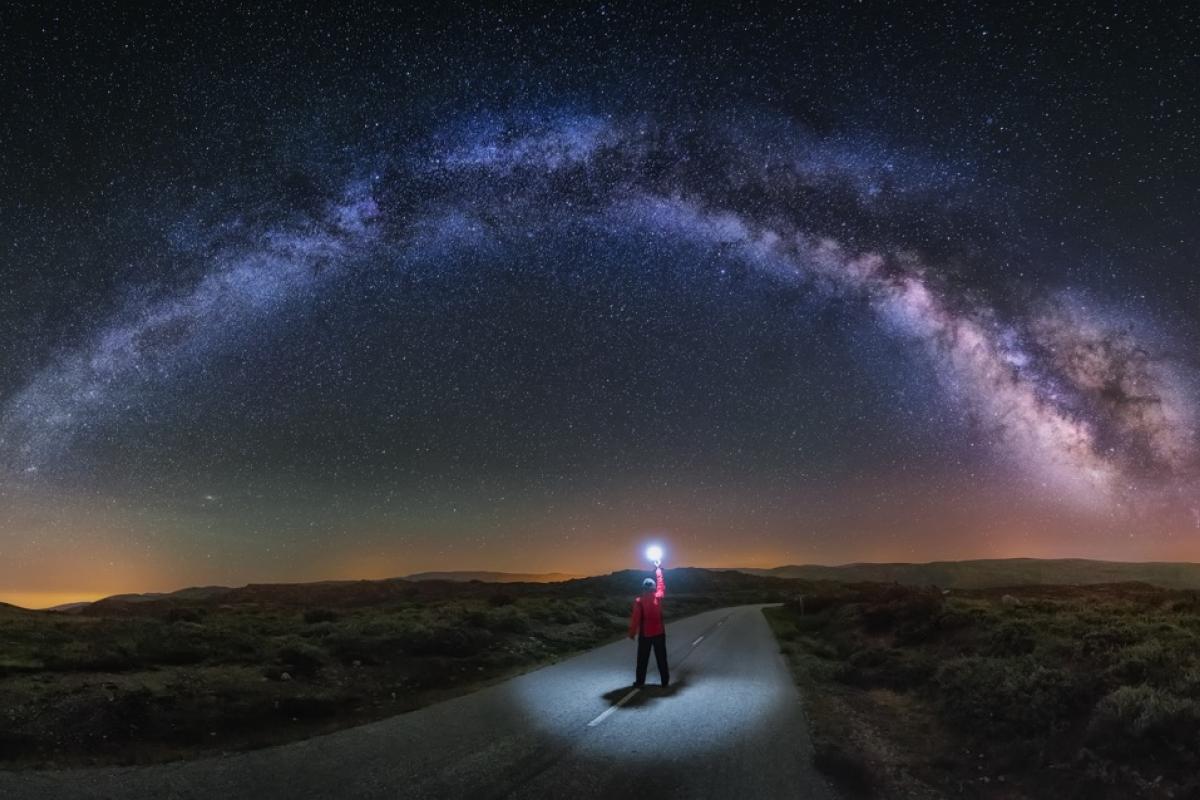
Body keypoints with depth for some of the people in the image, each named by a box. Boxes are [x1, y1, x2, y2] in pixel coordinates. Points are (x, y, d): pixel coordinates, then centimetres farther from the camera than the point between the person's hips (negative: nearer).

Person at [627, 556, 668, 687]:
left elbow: (635, 618, -13)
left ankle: (640, 681, 11)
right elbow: (661, 585, 13)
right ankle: (665, 681, 10)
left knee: (642, 659, 8)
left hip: (644, 634, -2)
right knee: (661, 658, 9)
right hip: (659, 632, 2)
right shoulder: (658, 597, -5)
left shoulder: (638, 600, -13)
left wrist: (632, 632, -3)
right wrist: (658, 569, 22)